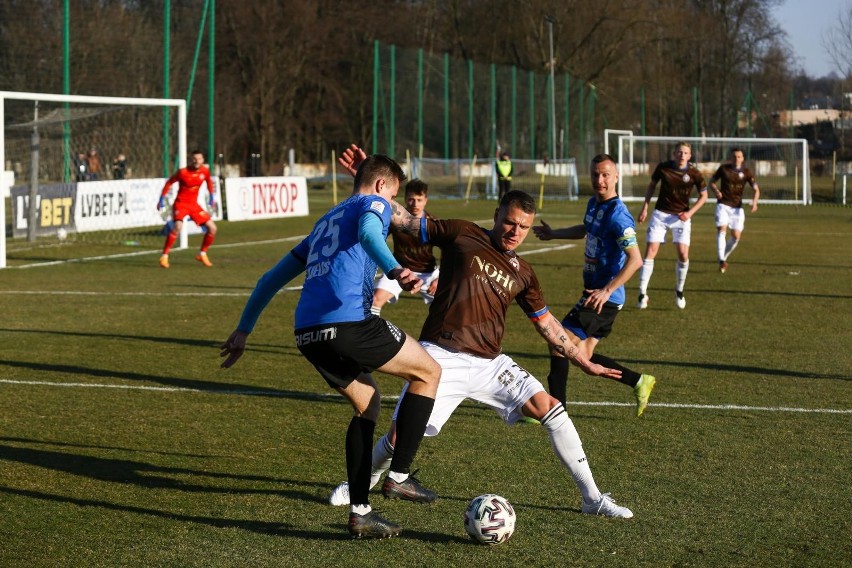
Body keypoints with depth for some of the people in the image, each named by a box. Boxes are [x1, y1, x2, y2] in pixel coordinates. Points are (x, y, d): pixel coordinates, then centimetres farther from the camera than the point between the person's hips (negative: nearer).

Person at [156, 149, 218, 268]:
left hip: (194, 204, 5)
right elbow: (169, 183, -4)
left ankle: (202, 254, 20)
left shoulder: (205, 171, -4)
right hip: (181, 203, -5)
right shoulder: (182, 172, -17)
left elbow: (209, 181, 19)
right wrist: (162, 199, -3)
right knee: (177, 227, -30)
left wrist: (212, 197, 19)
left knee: (212, 228, 0)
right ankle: (164, 256, -20)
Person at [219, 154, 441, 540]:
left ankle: (360, 514, 19)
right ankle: (398, 477, 6)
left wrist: (244, 330, 36)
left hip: (307, 334, 8)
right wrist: (395, 270, -35)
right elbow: (368, 233, -17)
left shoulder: (325, 222, 32)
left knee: (367, 404, 25)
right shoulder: (373, 204, 10)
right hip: (349, 323, -8)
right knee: (429, 373, 12)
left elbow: (272, 278, 33)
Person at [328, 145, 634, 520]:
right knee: (400, 436, -10)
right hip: (442, 358, -4)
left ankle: (593, 499, -1)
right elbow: (405, 220, 1)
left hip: (490, 363, 4)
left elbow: (547, 324, 21)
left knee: (550, 408, -10)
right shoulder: (462, 235, 1)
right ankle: (363, 482, 25)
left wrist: (585, 363, 20)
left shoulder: (522, 273, 13)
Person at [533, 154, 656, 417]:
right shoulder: (594, 204, 9)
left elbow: (635, 259, -26)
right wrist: (554, 234, 33)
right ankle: (639, 382, 21)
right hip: (595, 292, 9)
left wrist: (607, 291, -29)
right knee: (584, 355, 13)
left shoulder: (617, 215, -20)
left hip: (604, 298, -9)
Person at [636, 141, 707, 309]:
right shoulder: (663, 167, -8)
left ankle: (679, 291, 14)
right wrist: (645, 207, 3)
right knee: (650, 252, -8)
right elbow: (652, 185, 9)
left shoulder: (694, 174, -10)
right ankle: (642, 294, -1)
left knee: (683, 254, -9)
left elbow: (703, 195, 2)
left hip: (681, 217, 0)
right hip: (660, 214, 0)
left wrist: (690, 212, -9)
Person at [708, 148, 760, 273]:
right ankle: (721, 260, -22)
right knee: (722, 229, -20)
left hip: (737, 207, 2)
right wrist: (716, 191, -11)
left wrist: (755, 201, -21)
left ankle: (724, 257, 20)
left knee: (736, 235, -2)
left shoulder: (746, 172, 2)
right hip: (723, 204, -2)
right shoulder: (724, 168, 1)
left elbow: (756, 189, -1)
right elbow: (712, 181, 11)